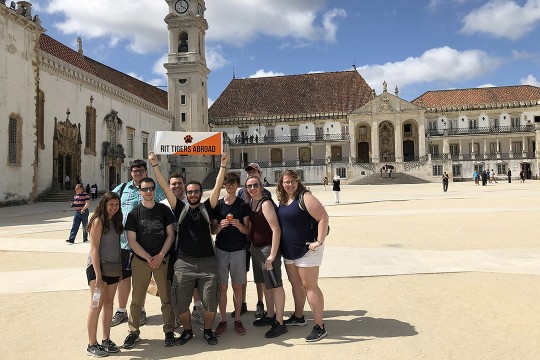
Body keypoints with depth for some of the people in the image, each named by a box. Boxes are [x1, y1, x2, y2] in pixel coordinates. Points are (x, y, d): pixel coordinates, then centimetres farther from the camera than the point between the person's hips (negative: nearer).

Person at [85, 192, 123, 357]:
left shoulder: (116, 221, 10)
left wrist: (120, 268, 10)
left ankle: (106, 340, 20)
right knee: (96, 306, -2)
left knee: (108, 304, 11)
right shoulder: (98, 221, -10)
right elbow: (94, 249, -14)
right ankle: (92, 345, 7)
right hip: (98, 267, -7)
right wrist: (98, 275, -19)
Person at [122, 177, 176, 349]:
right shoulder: (134, 213, 0)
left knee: (166, 297, 3)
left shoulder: (164, 210, 3)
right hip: (140, 260, 0)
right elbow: (132, 240, -3)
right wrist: (149, 258, -9)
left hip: (162, 259, 1)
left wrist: (160, 255, -7)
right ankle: (133, 332, 21)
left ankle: (169, 331, 16)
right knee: (137, 299, 5)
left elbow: (170, 234, 3)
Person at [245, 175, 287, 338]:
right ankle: (270, 315, 33)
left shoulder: (266, 204, -16)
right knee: (266, 283, 19)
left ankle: (279, 323, 6)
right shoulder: (250, 203, 8)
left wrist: (272, 254, -24)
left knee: (275, 285, -2)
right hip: (256, 248, 9)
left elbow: (276, 230, -22)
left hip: (268, 248, -9)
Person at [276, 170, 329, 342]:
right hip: (289, 250, 8)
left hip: (307, 249, -8)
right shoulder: (283, 200, 9)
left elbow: (323, 218, -21)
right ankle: (298, 317, 36)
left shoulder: (305, 198, -16)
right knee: (295, 283, 19)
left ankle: (319, 327, 6)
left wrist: (319, 241, -24)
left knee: (309, 286, -4)